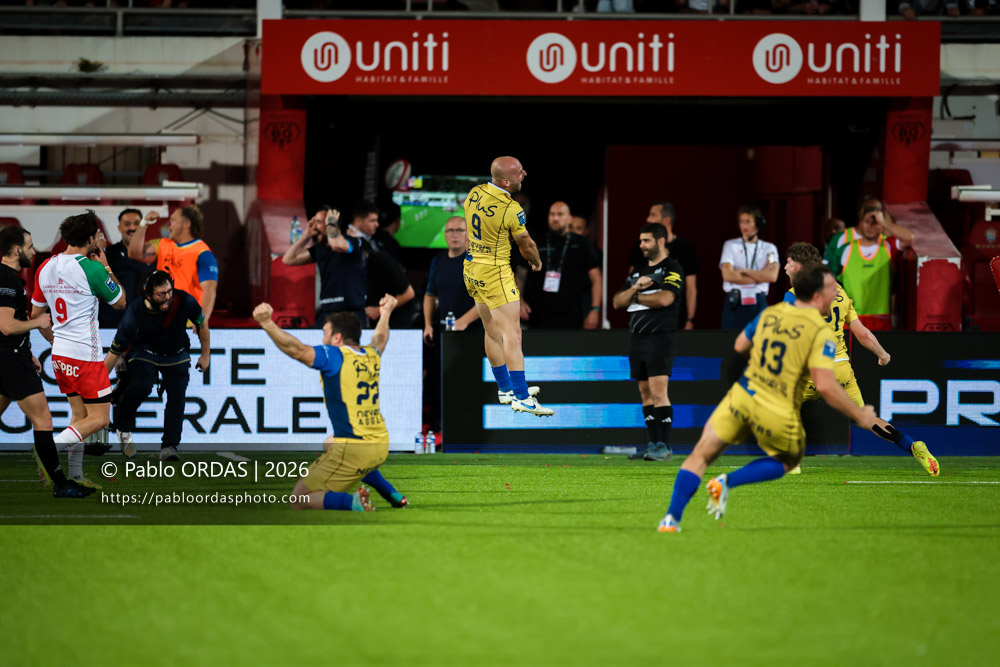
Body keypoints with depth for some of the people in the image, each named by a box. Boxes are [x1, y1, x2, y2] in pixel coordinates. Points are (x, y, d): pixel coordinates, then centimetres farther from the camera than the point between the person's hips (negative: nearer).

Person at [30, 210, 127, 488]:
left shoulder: (46, 268, 5)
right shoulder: (92, 269, -16)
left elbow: (35, 315, 15)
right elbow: (121, 302, -1)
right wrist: (106, 268, 9)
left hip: (60, 354, 8)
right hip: (85, 355, -8)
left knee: (80, 415, 17)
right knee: (99, 418, -3)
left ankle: (75, 476, 12)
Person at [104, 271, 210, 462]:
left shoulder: (184, 301, -24)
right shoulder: (134, 313, -28)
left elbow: (201, 325, -2)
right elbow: (115, 352, -20)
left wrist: (205, 356, 6)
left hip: (177, 356, 2)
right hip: (144, 353, -2)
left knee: (177, 396, -14)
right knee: (141, 386, -28)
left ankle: (169, 447, -7)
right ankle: (123, 427, -2)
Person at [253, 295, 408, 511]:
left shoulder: (335, 357, -11)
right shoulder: (371, 355, 11)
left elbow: (298, 350, -27)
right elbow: (379, 339, 36)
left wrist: (267, 324, -35)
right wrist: (385, 314, 54)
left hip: (353, 450, -8)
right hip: (381, 445, 8)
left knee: (298, 501, -1)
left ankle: (351, 502, -25)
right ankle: (394, 496, 35)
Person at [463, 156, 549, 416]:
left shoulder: (474, 193, 0)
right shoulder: (511, 209, -21)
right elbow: (526, 245, -6)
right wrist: (536, 262, 17)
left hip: (471, 267, 8)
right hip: (495, 273, -8)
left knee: (492, 331, 17)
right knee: (512, 333, -8)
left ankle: (505, 388, 29)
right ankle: (521, 398, -12)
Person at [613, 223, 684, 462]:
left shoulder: (672, 268, -4)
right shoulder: (638, 270, 18)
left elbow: (665, 299, -18)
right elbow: (618, 302, 14)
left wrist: (635, 297, -3)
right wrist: (635, 288, -6)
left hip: (661, 335, -8)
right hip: (637, 335, 8)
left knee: (658, 390, -14)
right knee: (645, 393, 8)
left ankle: (664, 447, -15)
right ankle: (653, 444, 11)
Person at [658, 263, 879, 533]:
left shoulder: (769, 314, 4)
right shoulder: (820, 332, -14)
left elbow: (740, 346, 20)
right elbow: (825, 385, -21)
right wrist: (859, 415, -11)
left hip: (742, 397, 3)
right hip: (778, 415, -3)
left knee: (700, 456, 11)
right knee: (789, 460, 25)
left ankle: (672, 519, 0)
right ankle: (727, 482, 6)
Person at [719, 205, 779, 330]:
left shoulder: (769, 248, 10)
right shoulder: (730, 245, 7)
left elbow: (772, 276, -6)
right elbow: (727, 275, -7)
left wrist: (744, 271, -5)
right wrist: (759, 276, -4)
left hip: (758, 303, 1)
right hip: (735, 303, -1)